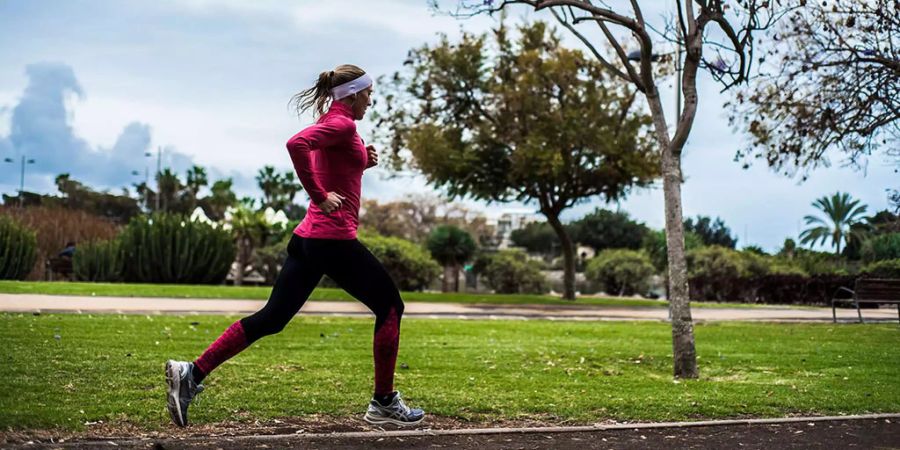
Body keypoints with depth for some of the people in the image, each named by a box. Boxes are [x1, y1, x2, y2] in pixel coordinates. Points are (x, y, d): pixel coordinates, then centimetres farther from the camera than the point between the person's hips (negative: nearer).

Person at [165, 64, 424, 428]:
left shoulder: (330, 124, 18)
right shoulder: (342, 124, -11)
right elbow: (296, 144, -29)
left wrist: (363, 161, 13)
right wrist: (321, 197, -23)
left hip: (309, 237, 9)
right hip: (334, 238, -9)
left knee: (272, 318, 7)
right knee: (390, 306, 6)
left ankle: (192, 374, -1)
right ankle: (383, 404, 10)